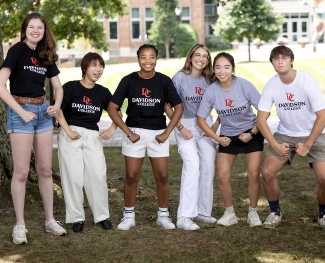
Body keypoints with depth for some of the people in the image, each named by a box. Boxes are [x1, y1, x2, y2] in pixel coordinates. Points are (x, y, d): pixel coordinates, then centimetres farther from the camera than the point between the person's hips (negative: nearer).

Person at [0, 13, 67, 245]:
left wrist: (57, 106, -3)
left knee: (45, 169, 10)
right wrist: (22, 112, -18)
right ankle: (20, 225, 7)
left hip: (43, 111, 6)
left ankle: (50, 220, 19)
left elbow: (58, 87, 16)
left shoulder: (46, 55, 9)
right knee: (22, 171, -2)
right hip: (21, 111, -6)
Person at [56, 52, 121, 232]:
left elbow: (116, 112, 15)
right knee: (73, 176, -1)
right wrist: (68, 131, -13)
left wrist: (112, 130, 1)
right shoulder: (70, 87, -6)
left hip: (92, 136, 3)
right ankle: (76, 217, 10)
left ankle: (102, 215, 12)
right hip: (70, 134, -3)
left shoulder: (102, 92, 5)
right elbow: (58, 111, -7)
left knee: (98, 175, -1)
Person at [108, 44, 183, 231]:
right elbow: (112, 108, -5)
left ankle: (163, 215, 17)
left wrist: (166, 133, -6)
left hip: (158, 133, 1)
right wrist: (128, 132, -10)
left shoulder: (164, 81, -4)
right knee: (131, 177, 1)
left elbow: (179, 107, 0)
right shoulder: (129, 80, -6)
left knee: (162, 176, 0)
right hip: (135, 133, 0)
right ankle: (129, 216, 15)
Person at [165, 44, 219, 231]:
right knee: (193, 166, -19)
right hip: (186, 125, -5)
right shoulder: (180, 78, -10)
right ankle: (184, 216, -18)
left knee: (208, 168, 5)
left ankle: (203, 211, 19)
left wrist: (216, 125, 0)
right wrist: (181, 128, -14)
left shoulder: (209, 80, 2)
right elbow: (167, 106, -11)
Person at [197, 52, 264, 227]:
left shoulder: (244, 85, -21)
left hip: (251, 133, -2)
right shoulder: (211, 91, -16)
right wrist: (217, 139, -9)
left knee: (253, 174, -8)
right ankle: (229, 213, 14)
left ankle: (253, 213, 12)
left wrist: (252, 133, -14)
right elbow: (200, 119, -6)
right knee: (222, 176, -6)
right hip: (228, 136, 2)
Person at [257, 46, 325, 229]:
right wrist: (275, 145, -17)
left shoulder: (307, 80, -22)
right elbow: (261, 119, -8)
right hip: (285, 135, 3)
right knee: (268, 172, -13)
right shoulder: (271, 85, -13)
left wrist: (307, 145, -19)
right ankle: (275, 212, 12)